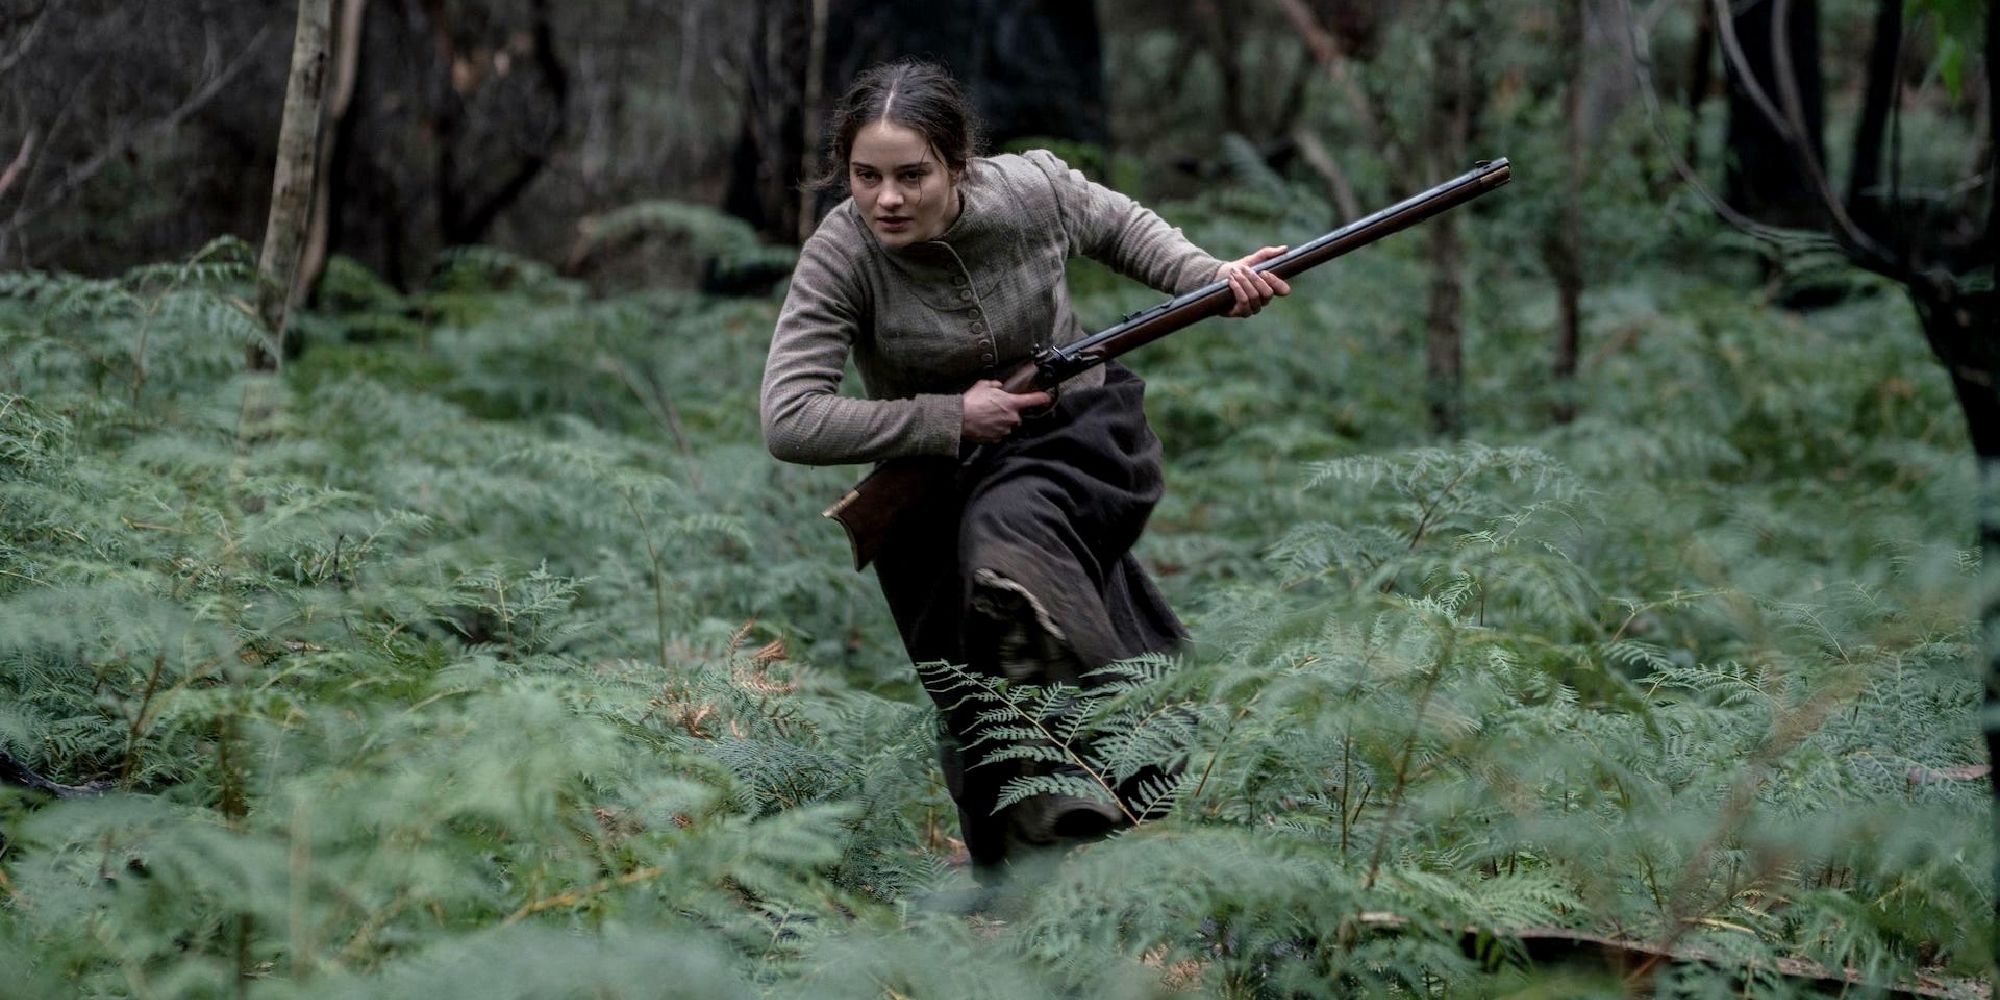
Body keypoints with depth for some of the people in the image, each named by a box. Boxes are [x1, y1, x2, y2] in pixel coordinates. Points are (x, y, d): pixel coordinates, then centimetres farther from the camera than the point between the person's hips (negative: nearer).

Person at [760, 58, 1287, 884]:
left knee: (1010, 524, -37)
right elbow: (788, 422, -28)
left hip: (1077, 437, -1)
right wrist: (950, 419, -25)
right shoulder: (840, 258, -22)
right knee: (980, 719, 5)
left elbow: (1120, 225, 9)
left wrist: (1211, 277, -9)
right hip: (937, 473, 1)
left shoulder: (1033, 190, -16)